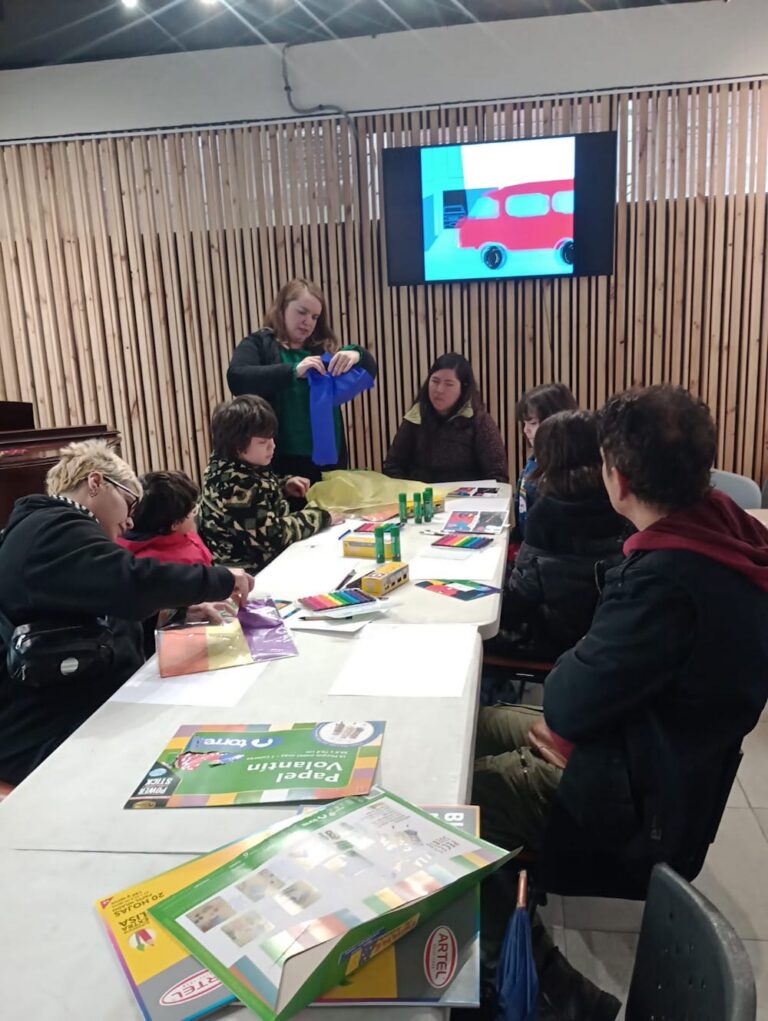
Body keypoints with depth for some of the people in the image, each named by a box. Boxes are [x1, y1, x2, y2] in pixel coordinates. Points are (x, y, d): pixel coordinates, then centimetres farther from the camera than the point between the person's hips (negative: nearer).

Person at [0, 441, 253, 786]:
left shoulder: (48, 531, 22)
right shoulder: (55, 531, -15)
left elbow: (113, 599, 27)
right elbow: (133, 582, -31)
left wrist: (183, 609, 12)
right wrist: (223, 580, -16)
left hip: (85, 713, 11)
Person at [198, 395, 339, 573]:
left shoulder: (230, 464, 2)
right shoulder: (235, 486, -25)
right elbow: (272, 534, -27)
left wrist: (284, 485, 4)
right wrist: (320, 517, -18)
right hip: (248, 571, -9)